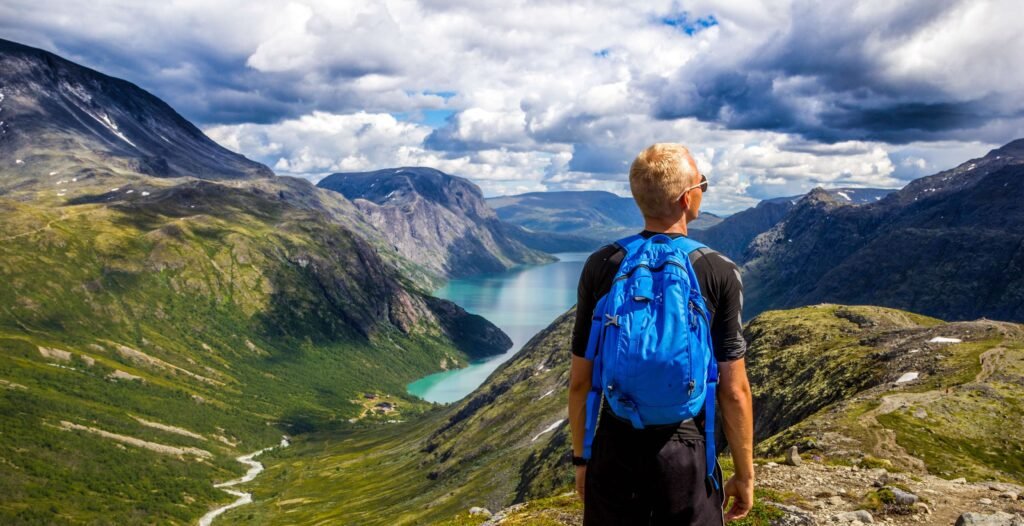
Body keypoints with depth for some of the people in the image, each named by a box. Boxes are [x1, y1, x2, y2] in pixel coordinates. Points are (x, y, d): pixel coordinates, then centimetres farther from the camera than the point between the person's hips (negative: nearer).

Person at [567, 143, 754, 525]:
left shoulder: (600, 266, -7)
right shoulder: (719, 273, -11)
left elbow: (580, 379, -2)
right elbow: (734, 391, -9)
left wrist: (581, 456, 11)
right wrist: (744, 474, 4)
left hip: (614, 452, 2)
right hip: (686, 455, -1)